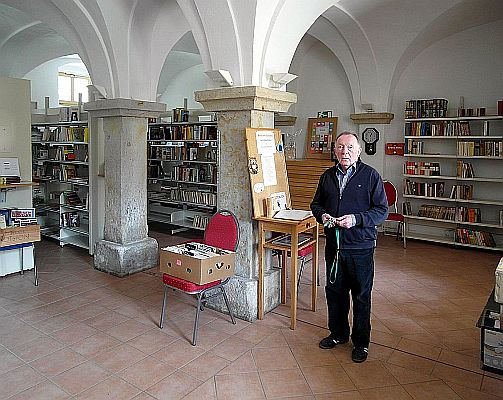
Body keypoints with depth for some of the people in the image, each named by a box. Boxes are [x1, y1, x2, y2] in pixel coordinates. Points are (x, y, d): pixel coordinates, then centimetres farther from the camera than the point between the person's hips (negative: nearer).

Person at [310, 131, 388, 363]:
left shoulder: (370, 176, -7)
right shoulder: (328, 176, 8)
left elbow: (382, 210, -7)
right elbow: (316, 203, 18)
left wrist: (356, 219, -21)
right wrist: (322, 215, -4)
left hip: (361, 247, -4)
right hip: (333, 245, 5)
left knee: (361, 296, 7)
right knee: (334, 291, 16)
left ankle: (361, 343, 24)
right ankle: (338, 333, 36)